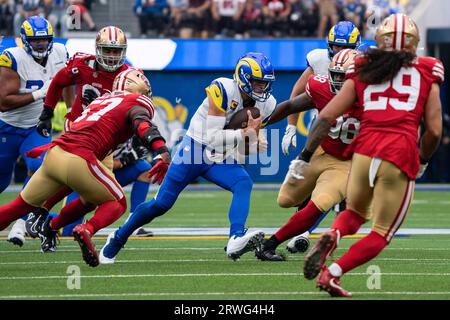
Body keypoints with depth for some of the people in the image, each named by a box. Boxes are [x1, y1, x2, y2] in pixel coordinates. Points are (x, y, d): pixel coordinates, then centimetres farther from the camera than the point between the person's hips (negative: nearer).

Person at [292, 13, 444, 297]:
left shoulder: (362, 72, 16)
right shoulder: (427, 74, 12)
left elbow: (327, 116, 11)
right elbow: (434, 130, 9)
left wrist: (305, 156, 17)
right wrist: (422, 161, 27)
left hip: (364, 150, 2)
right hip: (401, 155, -2)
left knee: (355, 212, 27)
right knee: (382, 233, 12)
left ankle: (331, 237, -6)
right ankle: (333, 273, -5)